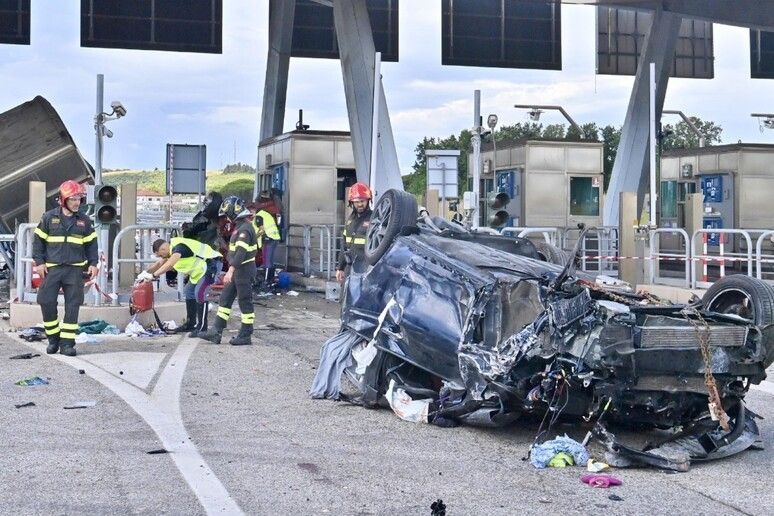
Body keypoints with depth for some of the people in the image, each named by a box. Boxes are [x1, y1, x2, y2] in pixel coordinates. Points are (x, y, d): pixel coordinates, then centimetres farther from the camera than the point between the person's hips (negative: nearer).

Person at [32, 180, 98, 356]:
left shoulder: (84, 220, 7)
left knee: (72, 307, -2)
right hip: (51, 268, -1)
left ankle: (67, 342, 4)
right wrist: (39, 262, -3)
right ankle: (53, 339, 13)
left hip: (75, 269, 1)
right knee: (47, 303, -4)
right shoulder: (49, 217, 2)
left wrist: (93, 263, 3)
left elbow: (91, 243, 13)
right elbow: (38, 240, 5)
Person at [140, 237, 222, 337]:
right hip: (201, 268, 11)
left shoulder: (179, 247, -21)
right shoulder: (173, 248, 11)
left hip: (211, 264, -11)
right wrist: (146, 272, 11)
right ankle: (191, 324, 23)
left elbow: (168, 265, -34)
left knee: (199, 293, -20)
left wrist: (153, 275, -34)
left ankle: (202, 328, -18)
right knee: (189, 290, 16)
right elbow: (160, 264, 21)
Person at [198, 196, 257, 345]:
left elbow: (241, 252, -27)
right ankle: (216, 332, 12)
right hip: (238, 270, 11)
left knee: (245, 302, -2)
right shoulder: (241, 227, 15)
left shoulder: (245, 229, -19)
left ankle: (245, 336, 6)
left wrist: (231, 271, -31)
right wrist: (232, 270, 25)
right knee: (225, 298, 10)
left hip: (244, 270, -11)